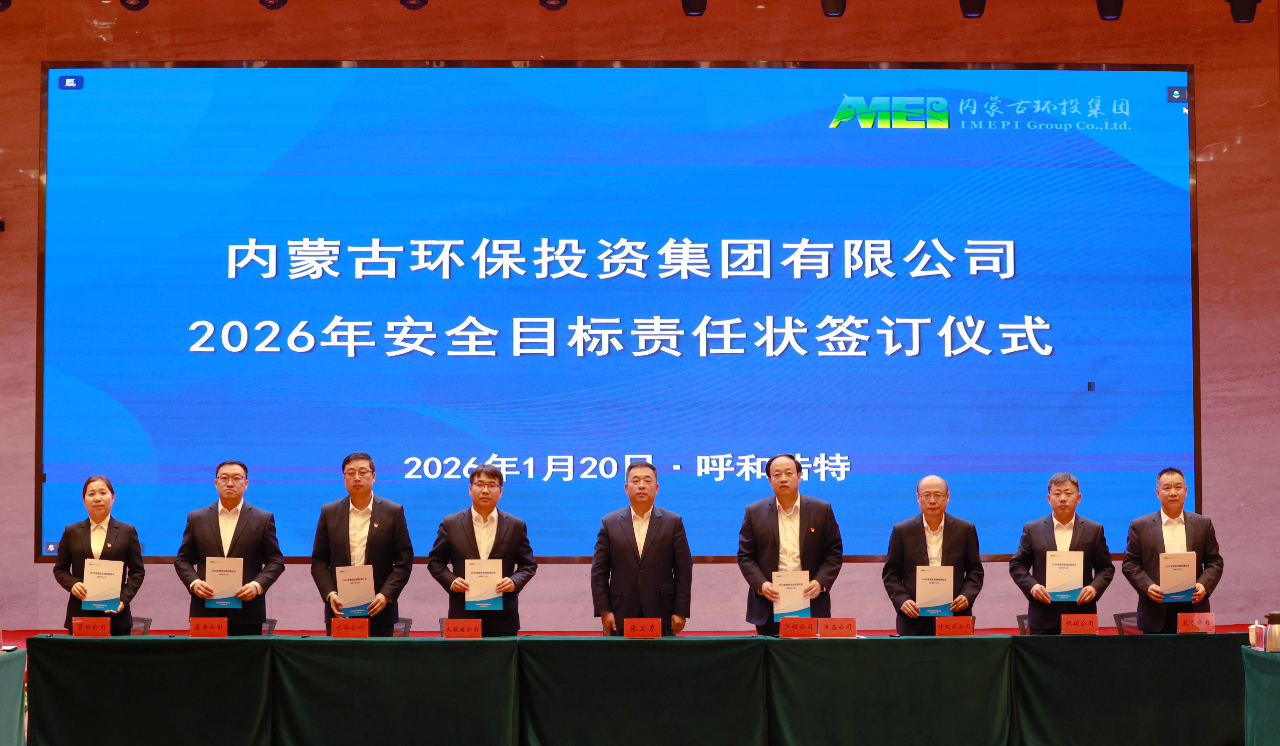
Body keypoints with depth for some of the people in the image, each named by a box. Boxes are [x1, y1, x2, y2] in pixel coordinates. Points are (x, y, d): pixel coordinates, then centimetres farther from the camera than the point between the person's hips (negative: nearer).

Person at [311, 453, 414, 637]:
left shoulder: (393, 512, 5)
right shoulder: (329, 512, 10)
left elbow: (404, 561, 2)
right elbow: (318, 561, 9)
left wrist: (386, 595, -10)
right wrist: (329, 593, -6)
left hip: (379, 610, -1)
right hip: (339, 610, 1)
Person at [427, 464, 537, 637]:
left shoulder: (516, 526, 8)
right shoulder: (450, 524, 7)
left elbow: (528, 564, 12)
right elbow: (435, 561, 11)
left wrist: (515, 582, -8)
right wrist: (451, 581, -7)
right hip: (463, 615, -1)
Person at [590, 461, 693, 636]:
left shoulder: (673, 522, 6)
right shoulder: (610, 523, 8)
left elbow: (684, 571, 4)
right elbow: (599, 572, 6)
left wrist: (680, 612, -3)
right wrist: (603, 610, -2)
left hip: (661, 615, 0)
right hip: (621, 616, 0)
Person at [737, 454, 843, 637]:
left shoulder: (822, 510, 7)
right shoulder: (755, 512, 8)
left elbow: (834, 553, 6)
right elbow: (745, 556, 6)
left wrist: (820, 582, -11)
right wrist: (761, 584, -10)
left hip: (811, 606, 0)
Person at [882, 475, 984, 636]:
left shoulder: (965, 529, 8)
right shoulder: (902, 531, 6)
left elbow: (975, 570, 12)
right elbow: (890, 574, 8)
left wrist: (967, 596, -6)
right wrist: (902, 600, -8)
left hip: (955, 618, 0)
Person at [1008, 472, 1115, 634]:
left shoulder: (1094, 530, 10)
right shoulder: (1032, 529, 9)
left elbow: (1106, 568, 11)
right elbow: (1016, 565, 9)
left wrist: (1095, 587, -8)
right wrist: (1032, 586, -8)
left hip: (1081, 613, 0)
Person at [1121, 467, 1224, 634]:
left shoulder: (1203, 524, 12)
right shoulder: (1140, 526, 7)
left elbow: (1214, 562, 11)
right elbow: (1129, 563, 4)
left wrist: (1204, 585, -7)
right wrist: (1147, 586, -12)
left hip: (1193, 608, 1)